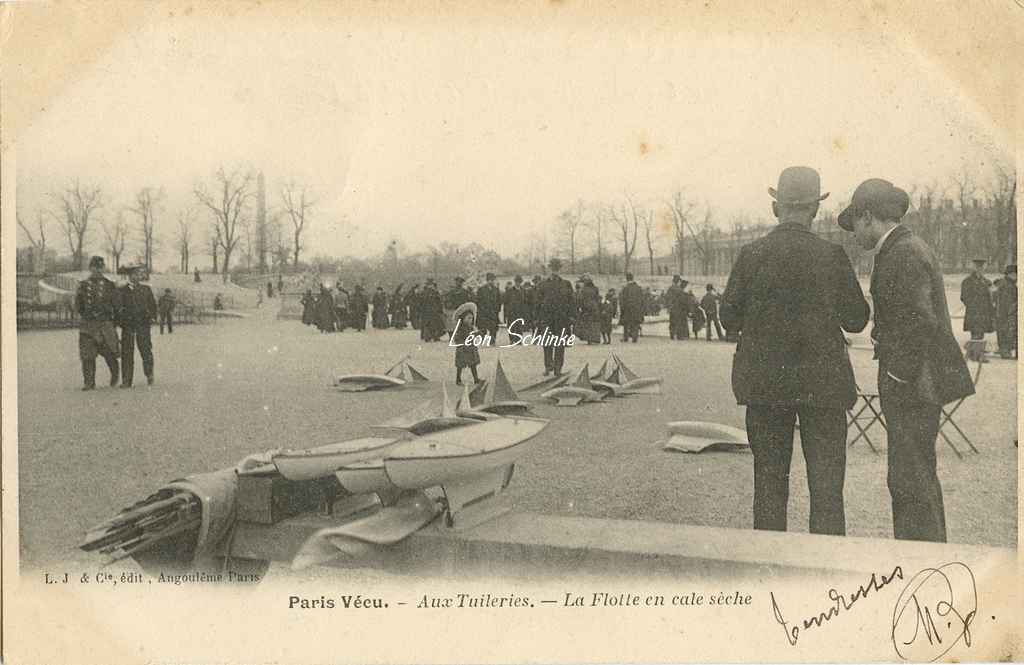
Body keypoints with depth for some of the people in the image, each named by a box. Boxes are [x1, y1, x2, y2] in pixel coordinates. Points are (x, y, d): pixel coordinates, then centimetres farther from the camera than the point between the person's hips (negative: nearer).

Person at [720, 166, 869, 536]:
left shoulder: (751, 255, -5)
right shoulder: (832, 256, -8)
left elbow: (729, 318, 0)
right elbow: (856, 320, -1)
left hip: (764, 384, 2)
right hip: (822, 382, -1)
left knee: (769, 484, 12)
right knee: (826, 486, 5)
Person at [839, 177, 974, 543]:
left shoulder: (903, 254, -15)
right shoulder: (910, 249, 17)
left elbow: (921, 322, -23)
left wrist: (898, 378, -18)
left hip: (909, 383, -11)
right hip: (915, 382, 11)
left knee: (911, 479, -7)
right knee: (915, 476, 17)